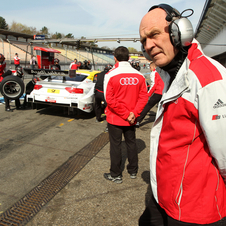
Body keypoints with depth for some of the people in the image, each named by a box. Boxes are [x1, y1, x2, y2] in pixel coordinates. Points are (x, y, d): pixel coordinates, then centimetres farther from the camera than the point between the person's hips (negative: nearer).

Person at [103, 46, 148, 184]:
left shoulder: (111, 75, -14)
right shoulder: (139, 76, -4)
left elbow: (110, 99, -19)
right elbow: (144, 97, -6)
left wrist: (126, 114, -15)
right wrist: (134, 113, -8)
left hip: (115, 118, -3)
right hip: (131, 119, 4)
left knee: (115, 145, 8)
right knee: (131, 143, 19)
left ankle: (116, 175, 21)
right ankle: (133, 171, 34)